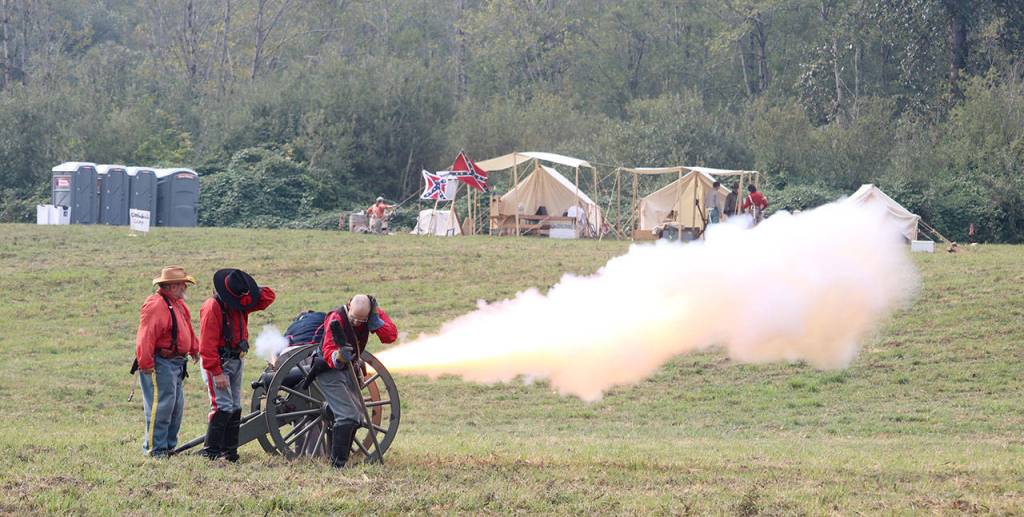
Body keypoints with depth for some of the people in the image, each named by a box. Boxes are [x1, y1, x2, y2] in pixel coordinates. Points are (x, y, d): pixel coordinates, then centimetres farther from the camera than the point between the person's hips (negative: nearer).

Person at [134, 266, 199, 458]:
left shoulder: (178, 304, 15)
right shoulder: (155, 305, -18)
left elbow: (188, 329, 30)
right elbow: (145, 337, -25)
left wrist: (194, 349, 30)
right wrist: (146, 364, -27)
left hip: (176, 363, 10)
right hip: (160, 364, -10)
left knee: (176, 406, 15)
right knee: (161, 406, -10)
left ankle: (169, 446, 24)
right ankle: (155, 449, -5)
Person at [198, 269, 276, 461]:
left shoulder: (241, 303, 7)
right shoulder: (213, 307, -17)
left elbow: (269, 296, 11)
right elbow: (207, 344, -22)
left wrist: (249, 291, -5)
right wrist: (217, 373, -25)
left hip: (236, 362, 8)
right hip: (218, 363, -8)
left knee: (235, 408, 8)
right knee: (223, 407, -15)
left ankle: (230, 450, 13)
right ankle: (211, 450, -10)